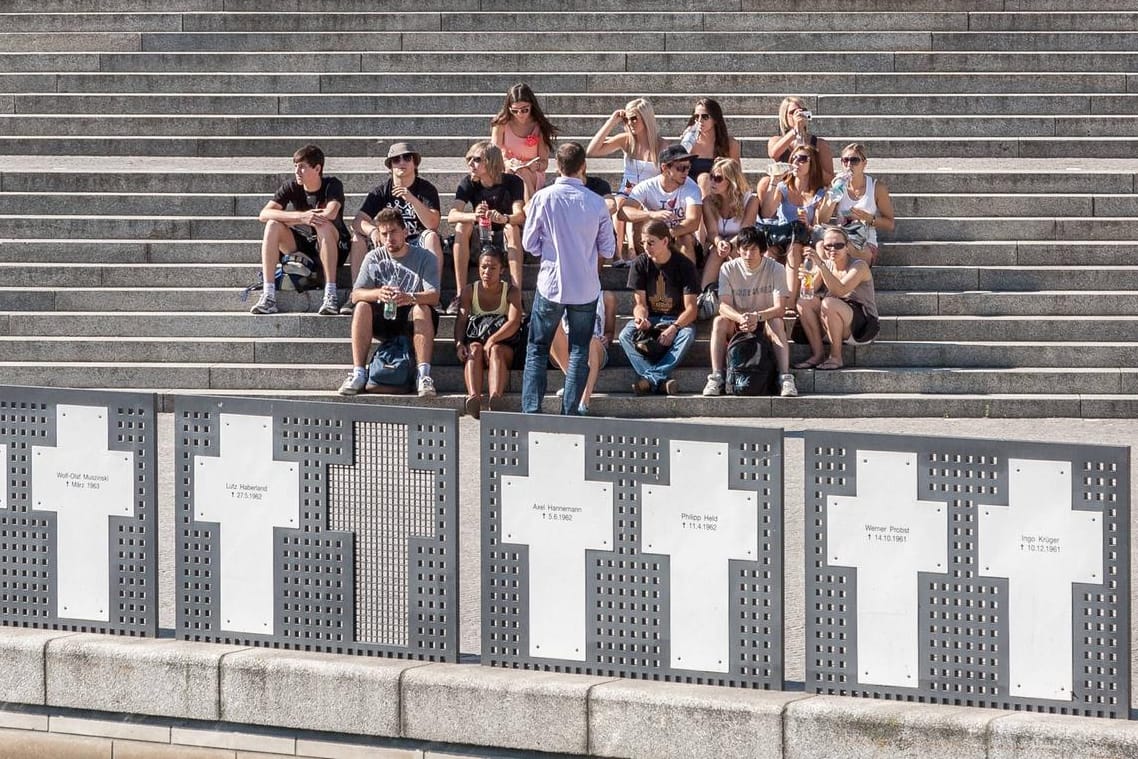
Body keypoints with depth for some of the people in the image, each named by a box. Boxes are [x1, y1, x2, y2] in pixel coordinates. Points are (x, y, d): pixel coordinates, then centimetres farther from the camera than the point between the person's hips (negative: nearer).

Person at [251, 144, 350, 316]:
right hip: (301, 243, 3)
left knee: (323, 225, -35)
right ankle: (268, 296, -30)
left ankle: (330, 296, -39)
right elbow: (264, 214, -17)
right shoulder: (291, 188, -4)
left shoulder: (332, 185, -12)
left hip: (334, 247, -3)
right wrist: (301, 216, -33)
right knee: (272, 226, -22)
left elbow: (330, 214, -32)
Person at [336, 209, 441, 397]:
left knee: (423, 309, -34)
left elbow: (434, 296, -18)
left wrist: (411, 298, -40)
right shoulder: (374, 258, 4)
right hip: (382, 321, 2)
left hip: (412, 321, -2)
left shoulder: (424, 257, -3)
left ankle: (423, 375, -41)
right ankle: (358, 373, -31)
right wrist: (378, 293, -30)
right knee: (362, 307, -27)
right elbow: (356, 295, -7)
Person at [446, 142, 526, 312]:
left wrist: (504, 219, -52)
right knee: (462, 226, -27)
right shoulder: (468, 183, -6)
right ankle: (460, 294, -32)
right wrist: (474, 216, -42)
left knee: (511, 228, -34)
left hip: (505, 240, -2)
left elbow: (520, 215, -28)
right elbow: (452, 216, -20)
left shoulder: (511, 182, -12)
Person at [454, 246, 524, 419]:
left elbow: (514, 322, -15)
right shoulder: (469, 291, 8)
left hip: (504, 345, -1)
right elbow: (461, 320, -4)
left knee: (496, 350, -36)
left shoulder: (512, 292, 1)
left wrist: (492, 341, -31)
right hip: (475, 338, 2)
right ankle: (473, 397, -61)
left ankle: (495, 397, -63)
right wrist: (459, 344, -25)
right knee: (475, 349, -34)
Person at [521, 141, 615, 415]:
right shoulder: (596, 203, -7)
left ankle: (531, 410, 0)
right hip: (586, 287, 1)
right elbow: (608, 250, 0)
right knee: (579, 352, 10)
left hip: (551, 284, -1)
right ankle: (570, 413, 6)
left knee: (537, 349, 9)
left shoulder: (544, 198, -10)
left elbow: (530, 244, -3)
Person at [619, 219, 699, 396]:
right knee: (625, 335, -29)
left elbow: (691, 308, -13)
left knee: (688, 334, -36)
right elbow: (640, 303, -3)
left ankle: (651, 377, -44)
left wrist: (674, 328, -31)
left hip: (677, 319, -2)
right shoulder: (640, 264, -2)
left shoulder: (684, 265, -10)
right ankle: (661, 380, -46)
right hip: (650, 317, 2)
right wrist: (641, 317, -28)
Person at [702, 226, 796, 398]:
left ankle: (785, 378, -41)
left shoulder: (775, 269, -11)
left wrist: (757, 317, -41)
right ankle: (716, 378, -33)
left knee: (776, 322, -33)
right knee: (719, 322, -29)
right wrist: (741, 318, -40)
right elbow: (724, 306, -16)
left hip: (765, 323, -1)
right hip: (736, 326, 1)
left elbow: (780, 308, -20)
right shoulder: (729, 269, -7)